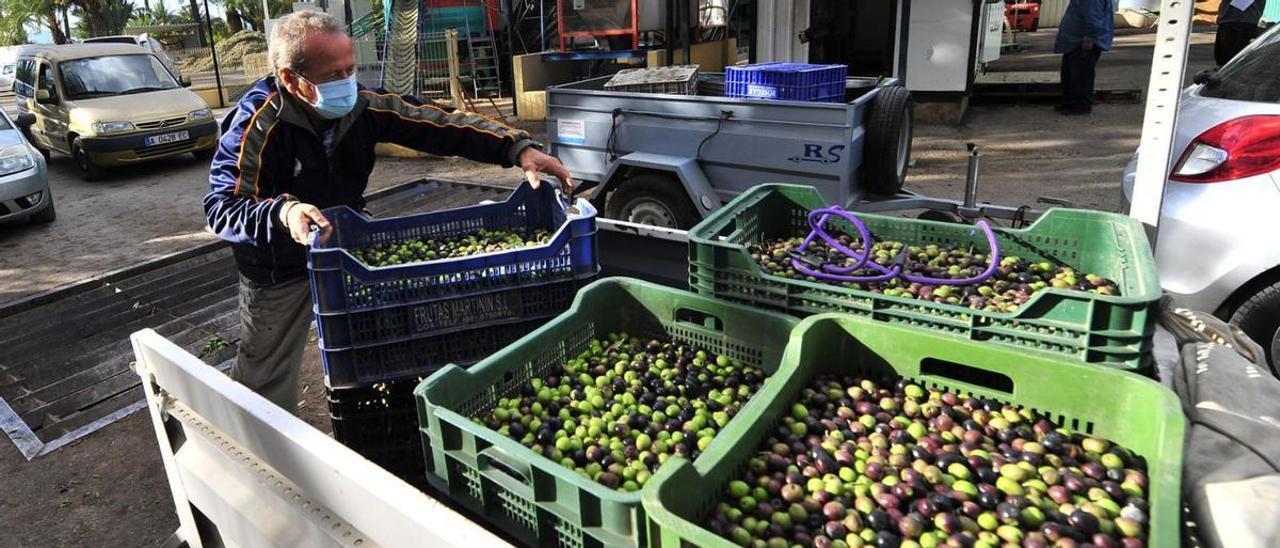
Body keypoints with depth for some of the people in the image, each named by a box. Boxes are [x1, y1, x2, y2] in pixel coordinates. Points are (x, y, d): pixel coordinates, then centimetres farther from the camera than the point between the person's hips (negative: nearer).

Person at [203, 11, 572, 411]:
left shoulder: (362, 104, -16)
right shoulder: (257, 125, -27)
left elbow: (439, 124, -19)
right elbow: (222, 208, -27)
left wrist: (519, 147, -30)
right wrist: (282, 213, -49)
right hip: (279, 272, -4)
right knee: (268, 383, 11)